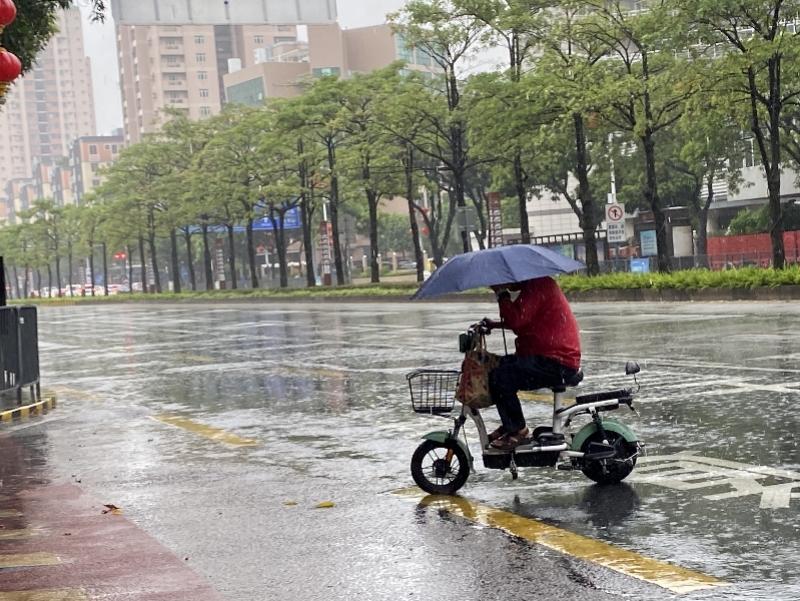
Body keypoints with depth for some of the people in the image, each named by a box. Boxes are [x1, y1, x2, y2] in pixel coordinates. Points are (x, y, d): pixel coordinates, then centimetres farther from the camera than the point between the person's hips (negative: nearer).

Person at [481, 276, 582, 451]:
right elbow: (523, 321, 27)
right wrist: (494, 324, 15)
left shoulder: (536, 286, -16)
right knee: (498, 364, 18)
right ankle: (509, 426, 24)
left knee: (499, 377, -21)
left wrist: (502, 295, -14)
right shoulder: (534, 284, 17)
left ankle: (518, 431, -6)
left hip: (558, 363, -11)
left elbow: (516, 319, -26)